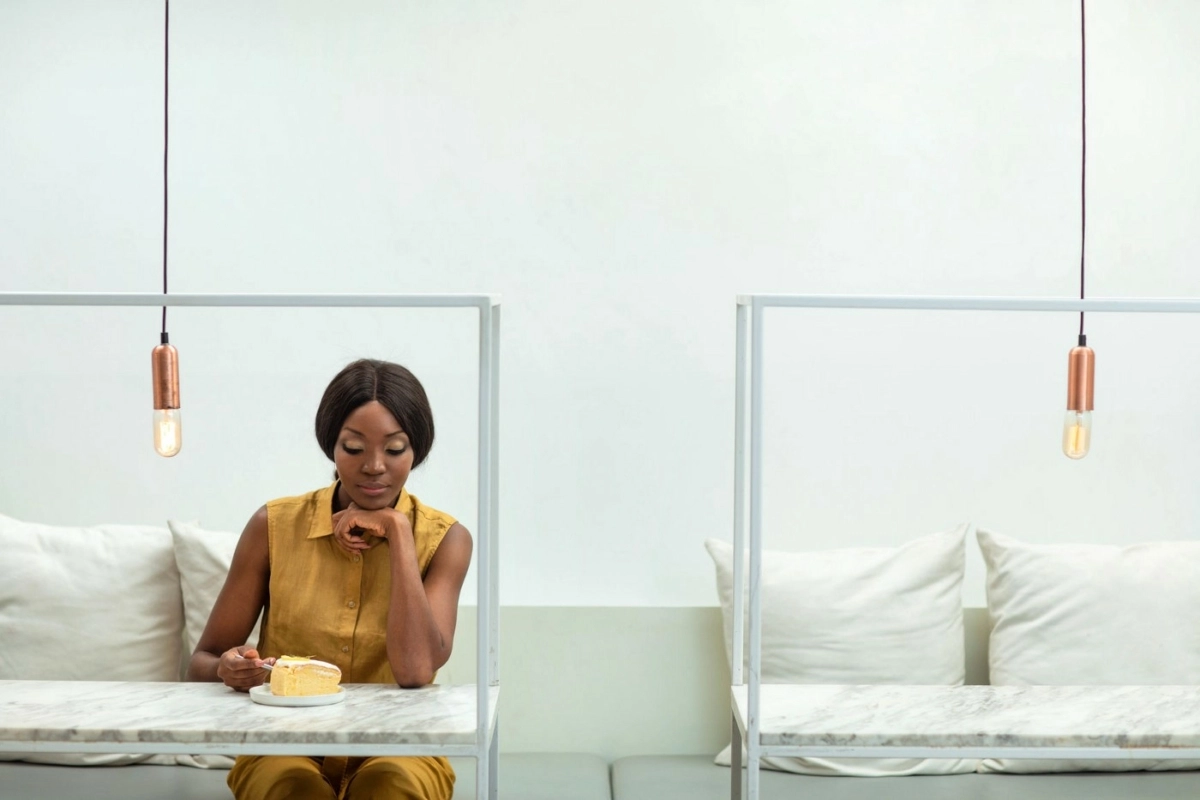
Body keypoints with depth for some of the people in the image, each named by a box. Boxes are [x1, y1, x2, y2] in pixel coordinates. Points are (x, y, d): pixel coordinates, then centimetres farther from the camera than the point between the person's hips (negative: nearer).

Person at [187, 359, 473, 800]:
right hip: (285, 748, 0)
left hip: (395, 751, 0)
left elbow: (416, 670, -20)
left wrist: (398, 530, -16)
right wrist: (228, 669, -21)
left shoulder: (444, 539, -4)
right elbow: (201, 662, 4)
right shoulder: (274, 527, -2)